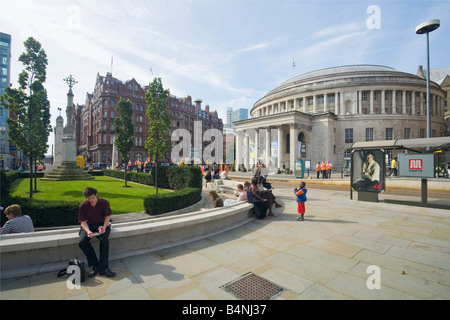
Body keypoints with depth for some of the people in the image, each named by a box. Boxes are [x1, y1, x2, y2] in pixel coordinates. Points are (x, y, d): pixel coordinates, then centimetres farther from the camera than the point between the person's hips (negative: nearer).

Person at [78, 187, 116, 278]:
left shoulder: (104, 202, -4)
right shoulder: (82, 206, -3)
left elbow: (107, 216, -2)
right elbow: (83, 221, -4)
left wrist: (104, 227, -20)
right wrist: (88, 231, -24)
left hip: (101, 224, -1)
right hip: (88, 225, 2)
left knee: (105, 239, -31)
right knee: (82, 242, -28)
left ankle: (103, 267, -24)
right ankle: (95, 265, -14)